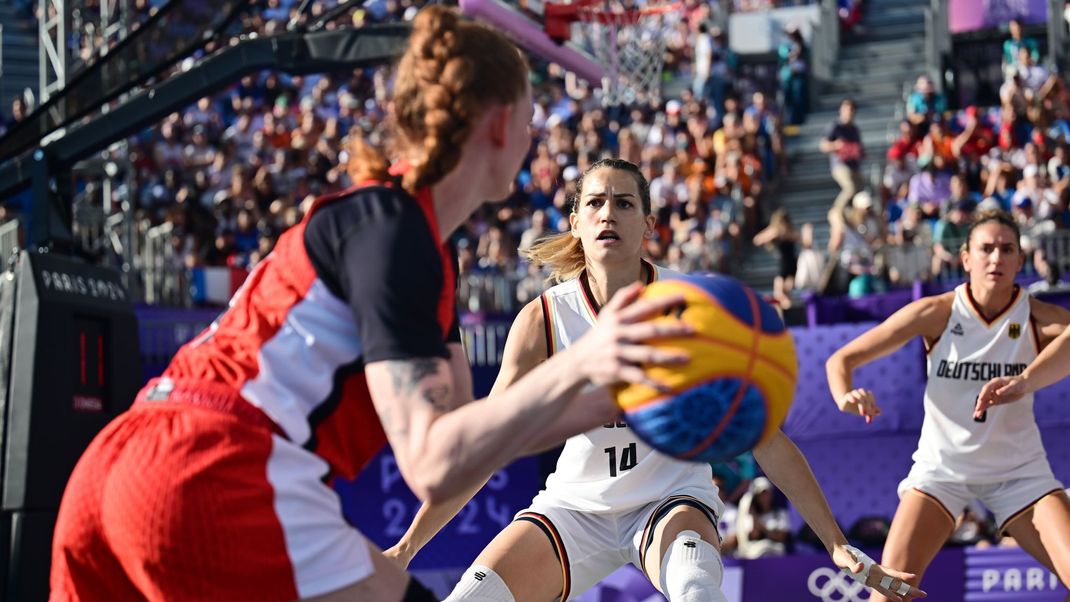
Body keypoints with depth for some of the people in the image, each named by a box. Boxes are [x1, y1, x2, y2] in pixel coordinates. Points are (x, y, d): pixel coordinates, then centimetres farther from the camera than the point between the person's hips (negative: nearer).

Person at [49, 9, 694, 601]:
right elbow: (433, 465, -16)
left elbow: (471, 428, 22)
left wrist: (619, 399, 19)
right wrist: (578, 364, -26)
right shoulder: (388, 226, -9)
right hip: (216, 482, -10)